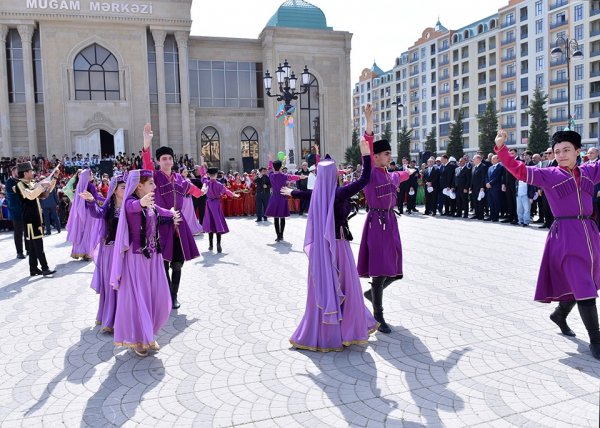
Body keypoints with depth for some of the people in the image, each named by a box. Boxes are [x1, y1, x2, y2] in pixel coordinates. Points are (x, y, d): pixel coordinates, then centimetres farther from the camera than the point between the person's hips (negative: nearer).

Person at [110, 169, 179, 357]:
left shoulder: (151, 204, 6)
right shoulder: (130, 202, -16)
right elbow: (134, 206, -42)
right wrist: (142, 202, -62)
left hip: (153, 255, 7)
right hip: (137, 257, -7)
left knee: (157, 297, 10)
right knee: (137, 297, 3)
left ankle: (148, 335, 29)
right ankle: (136, 339, 20)